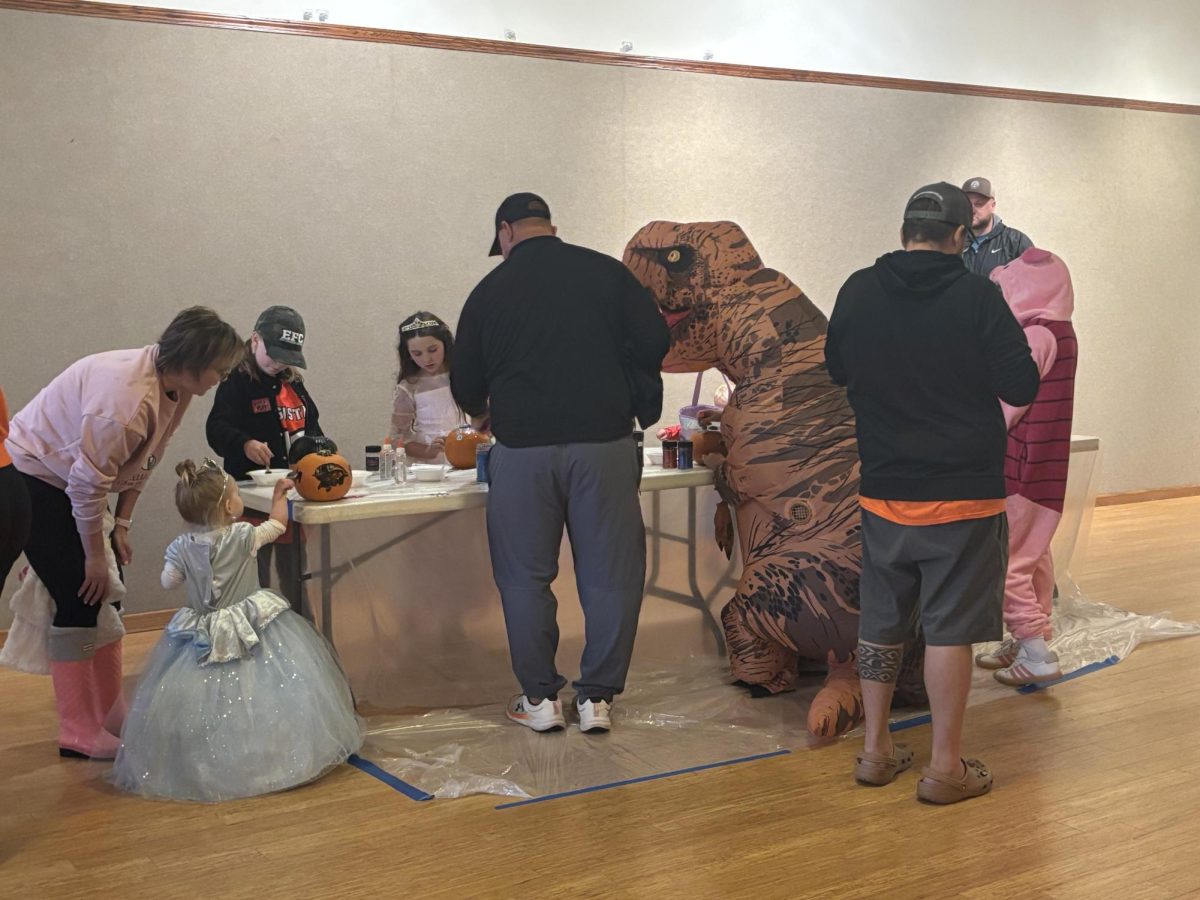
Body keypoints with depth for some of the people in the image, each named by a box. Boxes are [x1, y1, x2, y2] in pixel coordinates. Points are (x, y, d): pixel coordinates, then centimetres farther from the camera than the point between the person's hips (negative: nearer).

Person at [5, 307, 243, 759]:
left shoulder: (176, 388, -6)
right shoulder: (126, 397, -34)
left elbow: (141, 462, 6)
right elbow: (88, 484, -29)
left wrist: (122, 525, 3)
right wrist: (95, 556, -19)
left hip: (70, 481, 9)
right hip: (32, 480, -9)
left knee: (105, 597, 9)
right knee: (80, 600, -9)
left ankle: (110, 717, 20)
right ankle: (78, 734, -1)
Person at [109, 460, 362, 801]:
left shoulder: (182, 547, -6)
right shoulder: (244, 536, -12)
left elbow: (168, 581, 6)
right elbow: (277, 524, 4)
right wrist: (279, 495, 21)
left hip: (201, 632, 3)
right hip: (248, 629, -3)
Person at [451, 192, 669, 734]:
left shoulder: (490, 290, 7)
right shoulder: (605, 272, 6)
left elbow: (466, 386, 13)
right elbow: (654, 342, 1)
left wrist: (484, 414, 36)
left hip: (523, 449, 0)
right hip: (604, 442, 1)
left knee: (526, 576, 10)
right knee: (610, 574, 8)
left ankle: (539, 698, 15)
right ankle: (597, 697, 12)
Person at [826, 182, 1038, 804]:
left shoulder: (858, 292, 0)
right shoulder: (975, 296, -12)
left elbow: (836, 370, 14)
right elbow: (1022, 386, -9)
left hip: (883, 490, 4)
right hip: (963, 492, -4)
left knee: (880, 622, 14)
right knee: (949, 628, 2)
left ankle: (876, 750, 24)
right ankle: (945, 767, 9)